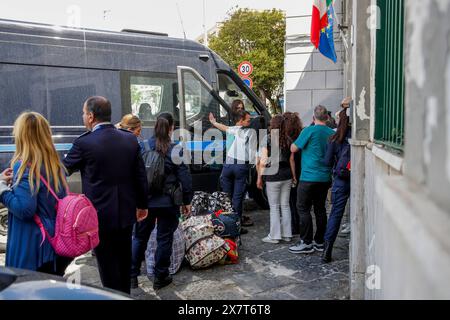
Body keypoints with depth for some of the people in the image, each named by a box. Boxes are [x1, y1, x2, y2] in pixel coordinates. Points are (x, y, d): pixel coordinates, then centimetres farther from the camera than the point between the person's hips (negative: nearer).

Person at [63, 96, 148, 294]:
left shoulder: (84, 143, -15)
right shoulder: (130, 139, -2)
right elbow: (141, 176, 4)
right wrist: (142, 205, 15)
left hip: (101, 216, -5)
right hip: (126, 213, 5)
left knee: (108, 265, 8)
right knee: (124, 262, 19)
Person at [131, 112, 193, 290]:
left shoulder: (143, 147, -3)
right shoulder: (175, 150, -9)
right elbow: (184, 178, -8)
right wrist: (187, 201, 3)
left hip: (145, 200, 3)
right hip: (168, 202, -2)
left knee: (140, 237, 16)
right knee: (164, 239, 10)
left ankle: (131, 275, 23)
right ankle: (160, 277, 20)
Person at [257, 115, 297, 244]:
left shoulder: (267, 139, -7)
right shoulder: (288, 140, 5)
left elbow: (263, 161, -9)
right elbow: (292, 160, 9)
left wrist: (259, 178, -3)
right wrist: (294, 176, 18)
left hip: (273, 176, -4)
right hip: (286, 175, 4)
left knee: (274, 207, 4)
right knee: (285, 205, 13)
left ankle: (274, 236, 11)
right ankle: (287, 234, 20)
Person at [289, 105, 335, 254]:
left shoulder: (309, 131, -11)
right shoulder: (332, 133, 5)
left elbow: (293, 149, -4)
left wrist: (293, 142, 14)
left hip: (309, 177, -6)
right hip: (325, 178, 6)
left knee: (304, 209, 2)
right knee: (320, 209, 13)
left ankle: (306, 243, 4)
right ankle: (319, 242, 20)